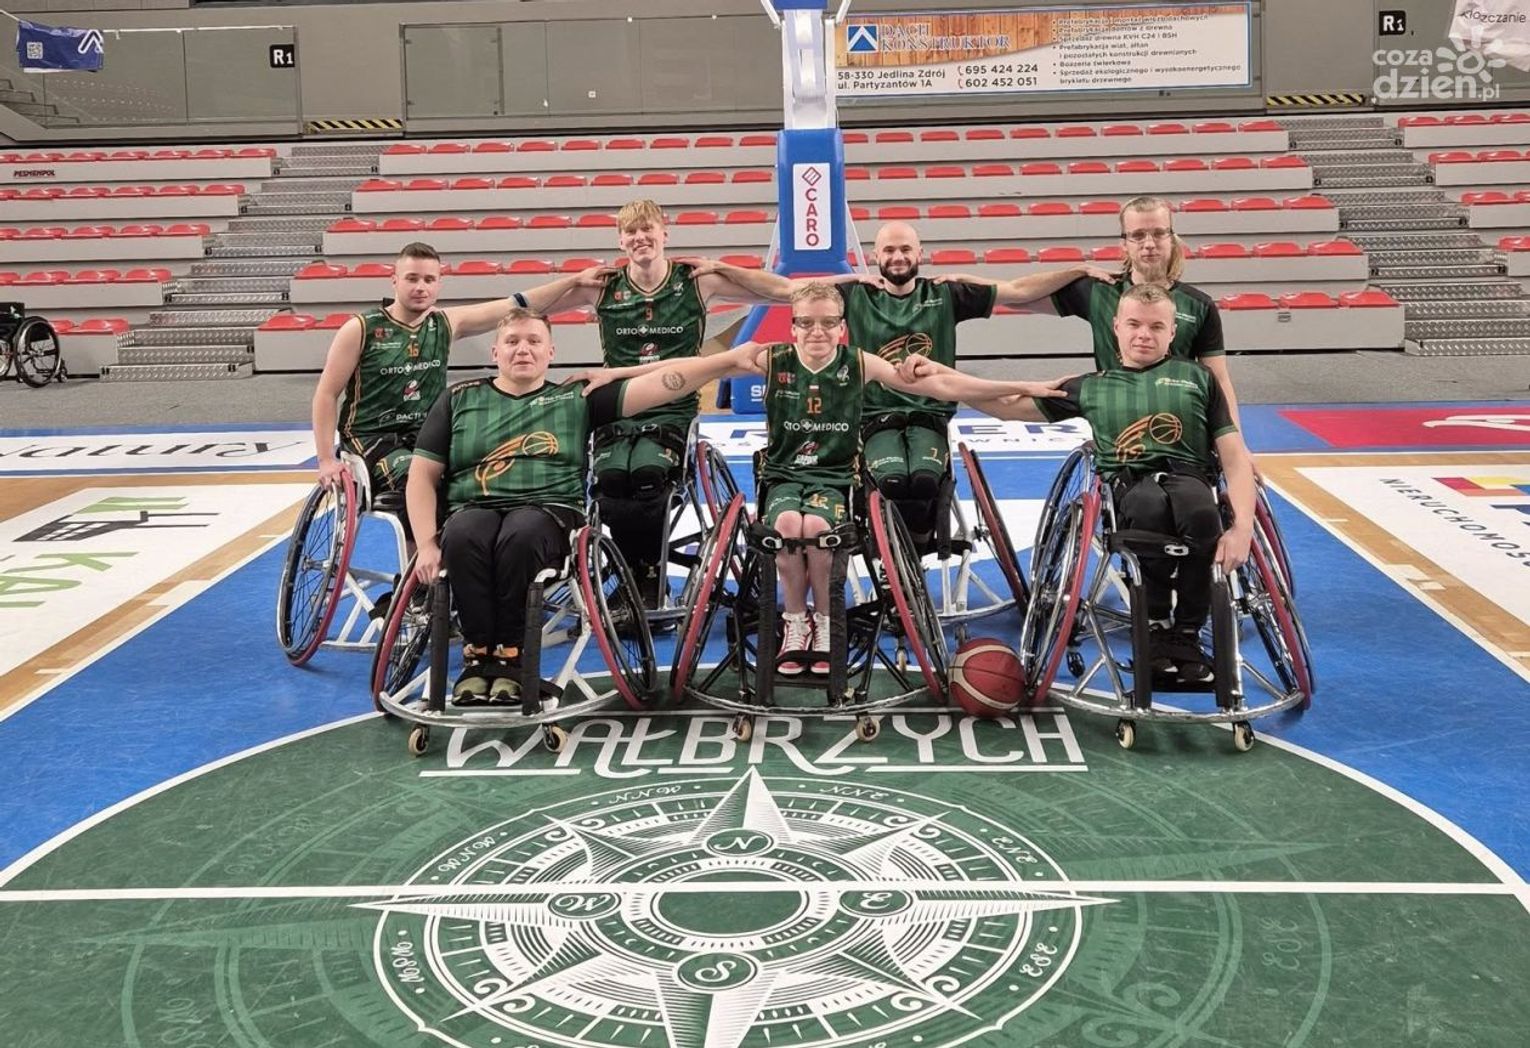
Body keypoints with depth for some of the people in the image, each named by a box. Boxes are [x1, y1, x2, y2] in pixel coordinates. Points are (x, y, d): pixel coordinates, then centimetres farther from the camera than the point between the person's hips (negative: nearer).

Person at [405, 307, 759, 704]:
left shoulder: (576, 397, 15)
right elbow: (422, 475, 14)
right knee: (463, 537, -35)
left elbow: (658, 384, 6)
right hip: (475, 508, 1)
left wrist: (732, 359, -4)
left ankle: (509, 656, -19)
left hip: (549, 510, -1)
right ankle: (477, 654, -18)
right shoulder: (459, 399, 17)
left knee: (520, 536, -36)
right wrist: (427, 544, -2)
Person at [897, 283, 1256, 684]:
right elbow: (1008, 404, 25)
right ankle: (1156, 626, -13)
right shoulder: (1091, 388, 25)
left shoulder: (1197, 378, 22)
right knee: (1149, 506, -39)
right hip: (1129, 486, 0)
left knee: (1201, 513, -39)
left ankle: (1186, 633, -13)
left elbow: (1235, 458, 14)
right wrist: (936, 373, 13)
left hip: (1191, 477, 0)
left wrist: (1242, 527, -5)